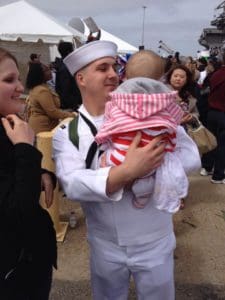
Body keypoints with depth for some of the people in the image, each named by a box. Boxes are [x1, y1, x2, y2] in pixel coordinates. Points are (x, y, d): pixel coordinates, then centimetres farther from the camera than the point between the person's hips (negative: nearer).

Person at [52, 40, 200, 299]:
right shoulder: (67, 131, -8)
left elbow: (190, 156, -11)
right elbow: (73, 184, -23)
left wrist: (147, 170, -27)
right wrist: (128, 171, -36)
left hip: (154, 242, 0)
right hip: (104, 245, 1)